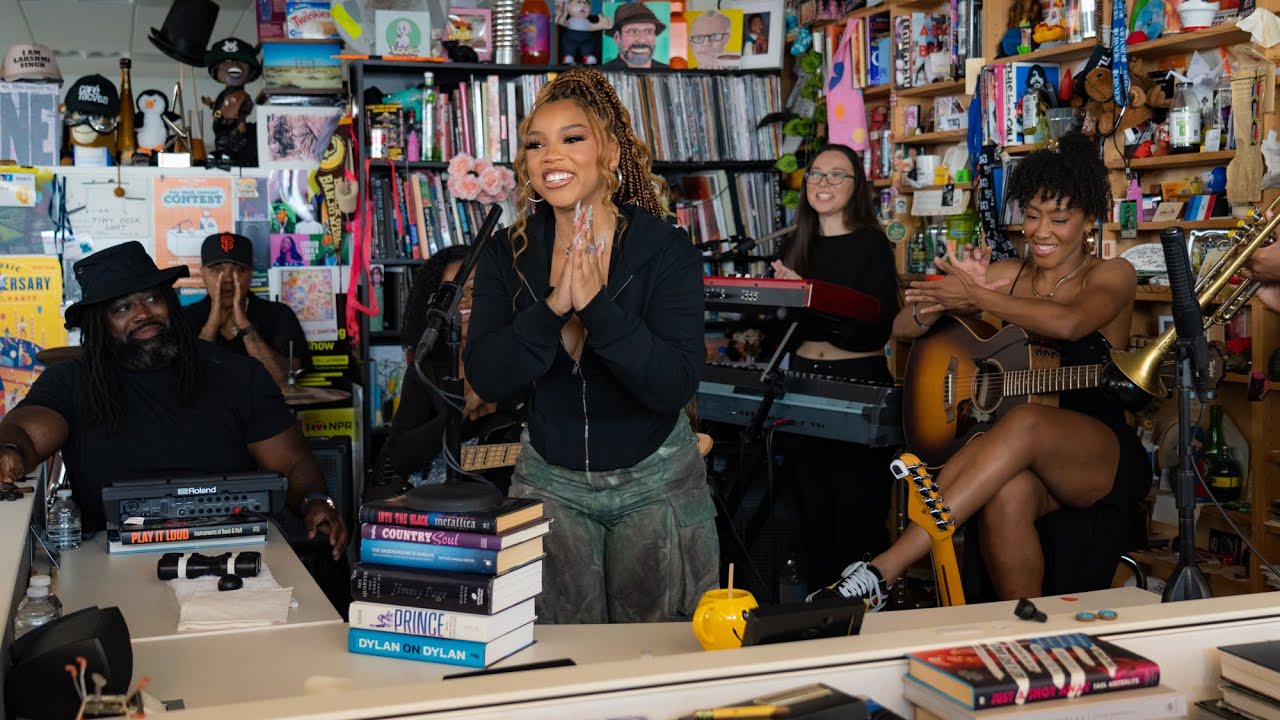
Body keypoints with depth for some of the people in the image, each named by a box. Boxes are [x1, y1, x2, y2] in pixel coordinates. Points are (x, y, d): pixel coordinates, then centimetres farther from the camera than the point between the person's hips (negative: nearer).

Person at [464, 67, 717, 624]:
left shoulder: (666, 250, -12)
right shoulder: (508, 254, -4)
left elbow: (676, 386, -22)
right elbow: (485, 378, -14)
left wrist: (595, 304, -31)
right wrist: (553, 307, -28)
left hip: (655, 481, -2)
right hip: (549, 481, 2)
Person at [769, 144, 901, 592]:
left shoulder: (872, 245, -6)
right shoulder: (798, 246, 10)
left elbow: (876, 330, -16)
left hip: (859, 382, -5)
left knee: (858, 509, 1)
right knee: (815, 508, 11)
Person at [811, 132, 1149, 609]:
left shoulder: (1112, 276, 3)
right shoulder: (1004, 275, 13)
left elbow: (1068, 323, -22)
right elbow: (903, 328, 7)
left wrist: (976, 298, -19)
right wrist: (951, 290, -13)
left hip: (1103, 458, -3)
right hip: (1011, 460, 3)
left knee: (1025, 422, -37)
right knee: (1007, 494, -36)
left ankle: (881, 573, -44)